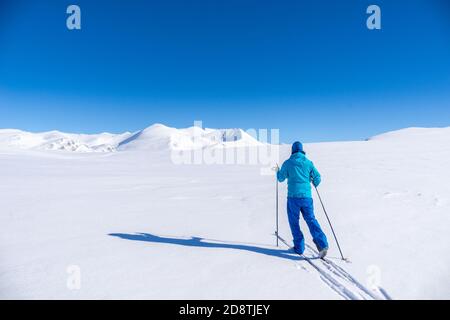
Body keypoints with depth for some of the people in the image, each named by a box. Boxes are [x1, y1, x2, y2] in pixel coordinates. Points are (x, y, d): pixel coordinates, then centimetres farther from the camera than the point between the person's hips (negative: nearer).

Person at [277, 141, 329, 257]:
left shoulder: (288, 163, -2)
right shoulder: (308, 162, 5)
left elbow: (281, 178, 5)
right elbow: (317, 177, 6)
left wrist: (278, 171, 27)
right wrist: (315, 184, 29)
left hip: (293, 196, -2)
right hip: (306, 196, 2)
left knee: (294, 222, 10)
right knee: (311, 219, 9)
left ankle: (299, 247, 14)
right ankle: (322, 244, -6)